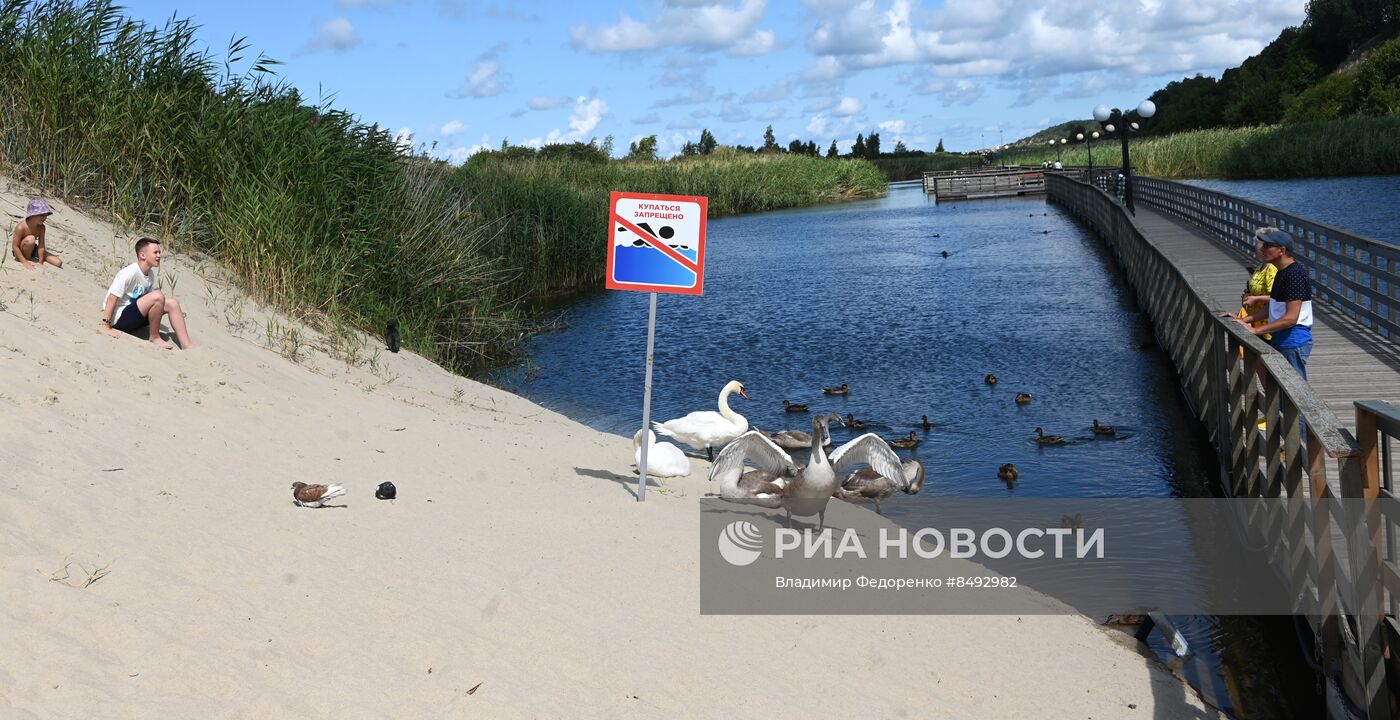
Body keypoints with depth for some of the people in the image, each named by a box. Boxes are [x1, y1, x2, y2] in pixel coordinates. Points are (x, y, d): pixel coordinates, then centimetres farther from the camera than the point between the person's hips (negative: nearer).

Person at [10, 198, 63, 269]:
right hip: (20, 252, -5)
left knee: (58, 262, -9)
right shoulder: (21, 227, -28)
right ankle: (28, 259, -13)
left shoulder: (41, 228, -12)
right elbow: (15, 246, -26)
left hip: (32, 250, 5)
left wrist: (40, 262, -20)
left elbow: (41, 246, -13)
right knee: (30, 239, -38)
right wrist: (25, 262, -31)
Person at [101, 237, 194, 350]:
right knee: (157, 296, -26)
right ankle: (155, 337, -10)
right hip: (119, 318, -9)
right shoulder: (129, 273, -20)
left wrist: (174, 311, 6)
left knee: (172, 303, -4)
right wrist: (106, 327, -22)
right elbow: (112, 299, -21)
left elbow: (148, 302, 13)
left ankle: (186, 345, -11)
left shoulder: (150, 274, 6)